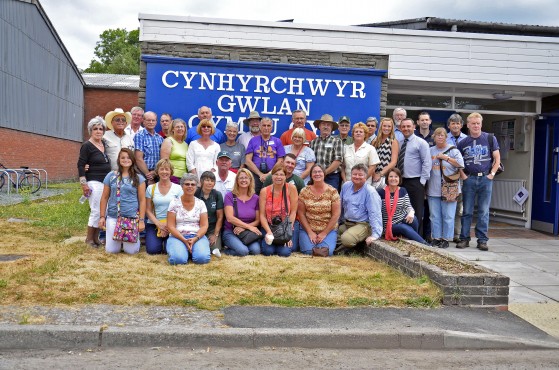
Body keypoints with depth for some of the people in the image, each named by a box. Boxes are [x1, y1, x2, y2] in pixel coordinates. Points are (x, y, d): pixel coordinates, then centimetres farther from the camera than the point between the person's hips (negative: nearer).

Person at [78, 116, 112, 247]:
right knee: (96, 211, -7)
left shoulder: (104, 143, 12)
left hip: (106, 182, 7)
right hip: (94, 182, -7)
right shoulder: (87, 146, -7)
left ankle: (96, 237, 17)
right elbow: (81, 165, -9)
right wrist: (83, 184, -14)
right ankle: (89, 238, 6)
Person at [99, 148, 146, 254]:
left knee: (131, 251, -5)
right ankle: (118, 240, 34)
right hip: (113, 217, 2)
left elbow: (142, 200, 1)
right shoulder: (111, 176, 6)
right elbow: (104, 198, 10)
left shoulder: (139, 178, 2)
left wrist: (141, 220, -4)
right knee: (111, 250, 0)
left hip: (132, 218, -2)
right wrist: (102, 217, 6)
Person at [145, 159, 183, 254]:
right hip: (154, 224, 1)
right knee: (152, 250, -17)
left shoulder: (178, 188, 1)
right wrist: (159, 224, -10)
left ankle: (166, 241, 14)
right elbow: (148, 210, 4)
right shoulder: (151, 188, 4)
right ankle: (159, 239, 17)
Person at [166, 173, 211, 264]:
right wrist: (184, 240, -16)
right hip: (178, 236, -1)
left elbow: (204, 225, 2)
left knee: (202, 258, -29)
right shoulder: (174, 203, 2)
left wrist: (195, 238, -16)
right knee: (178, 259, -31)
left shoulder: (200, 203, 7)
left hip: (197, 236, 1)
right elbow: (170, 226, -3)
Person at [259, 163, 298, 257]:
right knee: (268, 251, -20)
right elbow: (262, 215, -5)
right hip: (269, 227, 1)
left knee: (285, 252, -21)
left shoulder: (291, 188, -8)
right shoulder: (264, 191, -3)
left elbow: (293, 212, -8)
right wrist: (269, 232, -19)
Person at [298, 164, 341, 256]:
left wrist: (324, 233, -10)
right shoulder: (304, 192, -1)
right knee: (308, 250, -22)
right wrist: (310, 232, -9)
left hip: (328, 230, -1)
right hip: (308, 229, 1)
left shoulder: (332, 191, -4)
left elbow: (336, 215, -6)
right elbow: (301, 213, -1)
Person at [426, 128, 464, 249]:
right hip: (433, 189, 4)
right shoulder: (430, 151, 12)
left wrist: (446, 157, -10)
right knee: (434, 215, 7)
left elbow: (461, 164, -9)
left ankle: (446, 239, 8)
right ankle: (436, 238, 16)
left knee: (448, 215, -1)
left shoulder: (453, 150, 1)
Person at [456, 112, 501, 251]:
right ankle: (464, 239, 11)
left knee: (484, 211, 3)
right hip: (469, 179, 1)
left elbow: (497, 159, 6)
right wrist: (463, 175, -1)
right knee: (467, 211, 4)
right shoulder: (463, 142, 7)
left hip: (485, 179, -1)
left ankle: (482, 240, 9)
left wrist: (492, 174, -4)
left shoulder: (490, 139, 4)